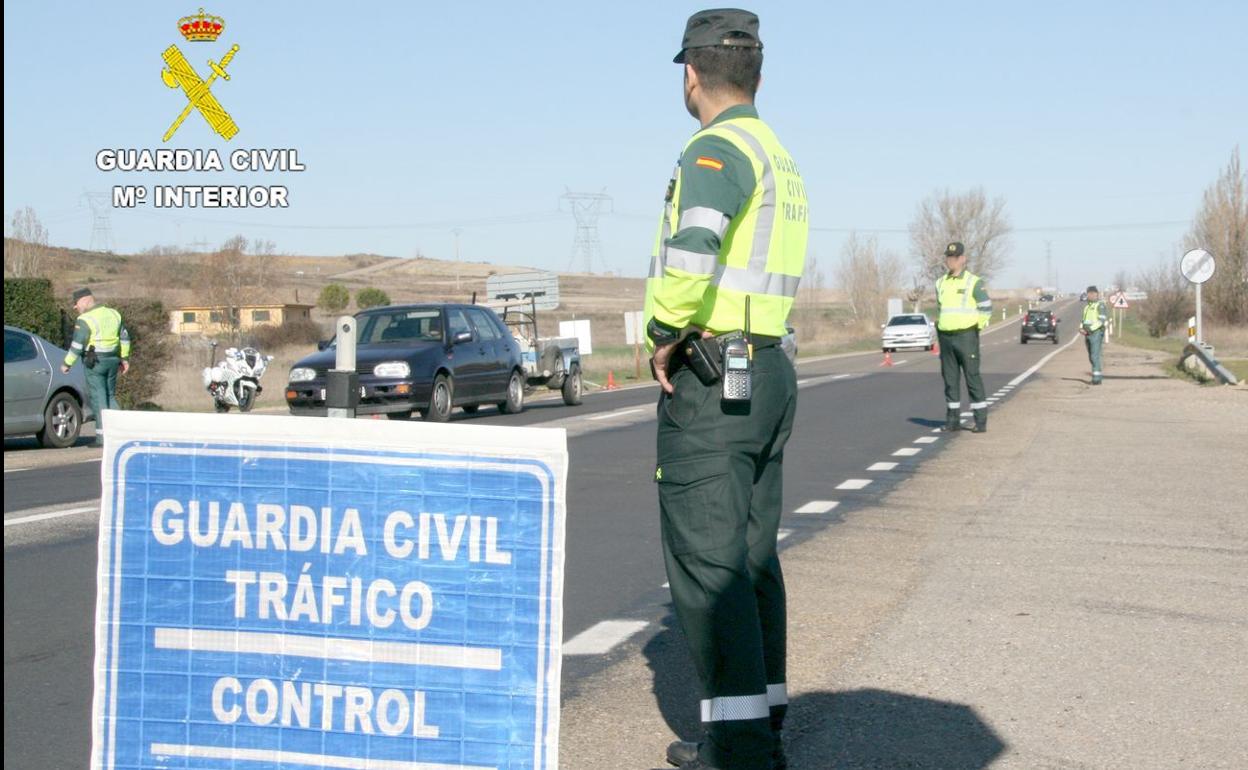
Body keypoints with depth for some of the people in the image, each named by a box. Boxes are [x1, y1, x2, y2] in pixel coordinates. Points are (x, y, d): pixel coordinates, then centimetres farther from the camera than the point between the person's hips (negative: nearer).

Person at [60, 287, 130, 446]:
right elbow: (124, 337, 15)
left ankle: (102, 437, -3)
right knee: (110, 396, 16)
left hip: (94, 362, -7)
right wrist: (124, 358, 21)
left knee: (99, 399, -3)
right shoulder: (112, 314, 10)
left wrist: (66, 363, -6)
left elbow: (77, 346, -15)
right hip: (112, 361, 7)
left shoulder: (85, 320, -12)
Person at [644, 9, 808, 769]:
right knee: (752, 556, 13)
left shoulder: (716, 151, -14)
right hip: (768, 373, 10)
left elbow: (693, 248, -33)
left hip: (709, 382, -9)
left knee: (707, 561, -8)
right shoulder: (779, 156, 18)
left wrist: (665, 335, -19)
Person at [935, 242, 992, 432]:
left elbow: (986, 308, -4)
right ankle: (953, 420, 12)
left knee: (972, 377, -6)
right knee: (950, 379, 6)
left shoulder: (974, 282, -5)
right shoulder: (941, 283, 12)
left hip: (966, 336, -5)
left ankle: (981, 421, -2)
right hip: (945, 338, 5)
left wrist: (977, 327, -4)